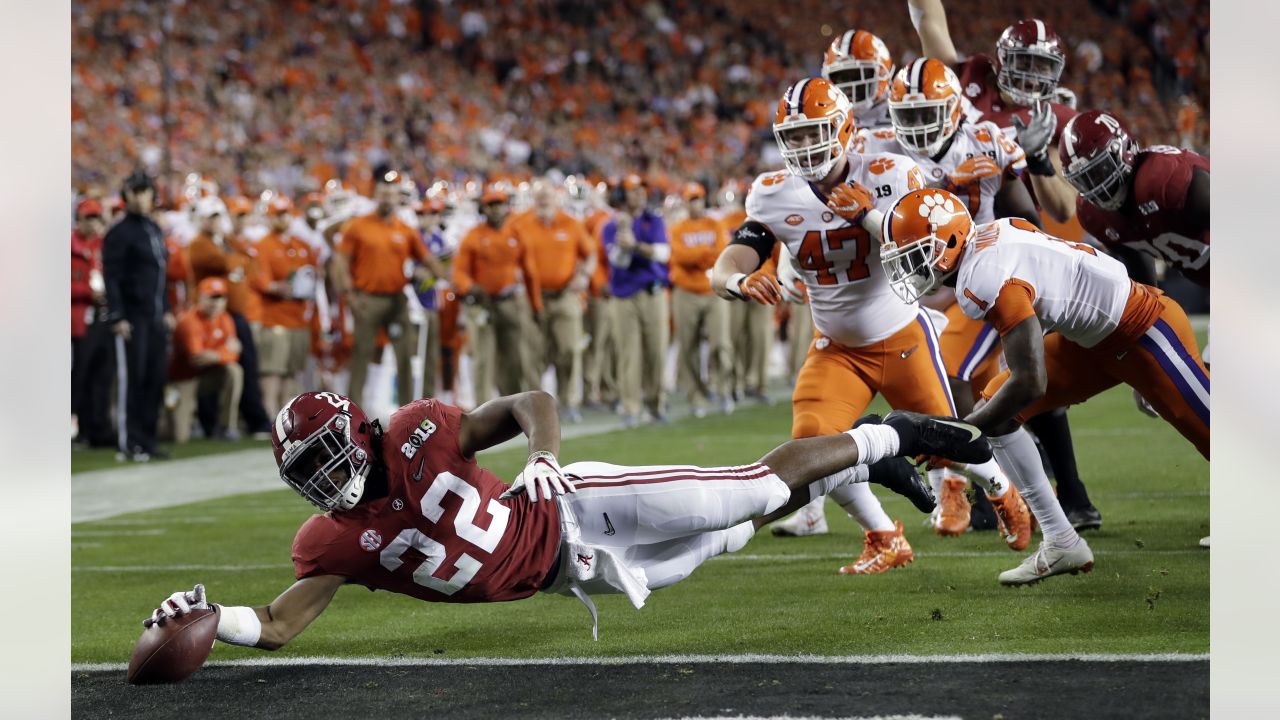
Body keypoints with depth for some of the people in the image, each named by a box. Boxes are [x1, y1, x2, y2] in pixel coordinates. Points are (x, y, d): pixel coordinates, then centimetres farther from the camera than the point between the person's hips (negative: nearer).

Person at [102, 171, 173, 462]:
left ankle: (146, 441, 12)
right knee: (132, 380, -6)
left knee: (155, 380, 6)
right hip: (133, 318, -7)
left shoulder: (154, 230, 16)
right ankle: (128, 444, -3)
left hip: (156, 318, 7)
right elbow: (111, 277, -12)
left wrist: (166, 310, 19)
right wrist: (117, 317, -17)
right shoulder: (120, 233, -8)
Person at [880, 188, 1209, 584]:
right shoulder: (988, 236, -3)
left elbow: (1030, 384, -33)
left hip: (1144, 331, -9)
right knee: (996, 412, 2)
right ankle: (1061, 543, 6)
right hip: (1093, 338, 9)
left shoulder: (986, 280, -30)